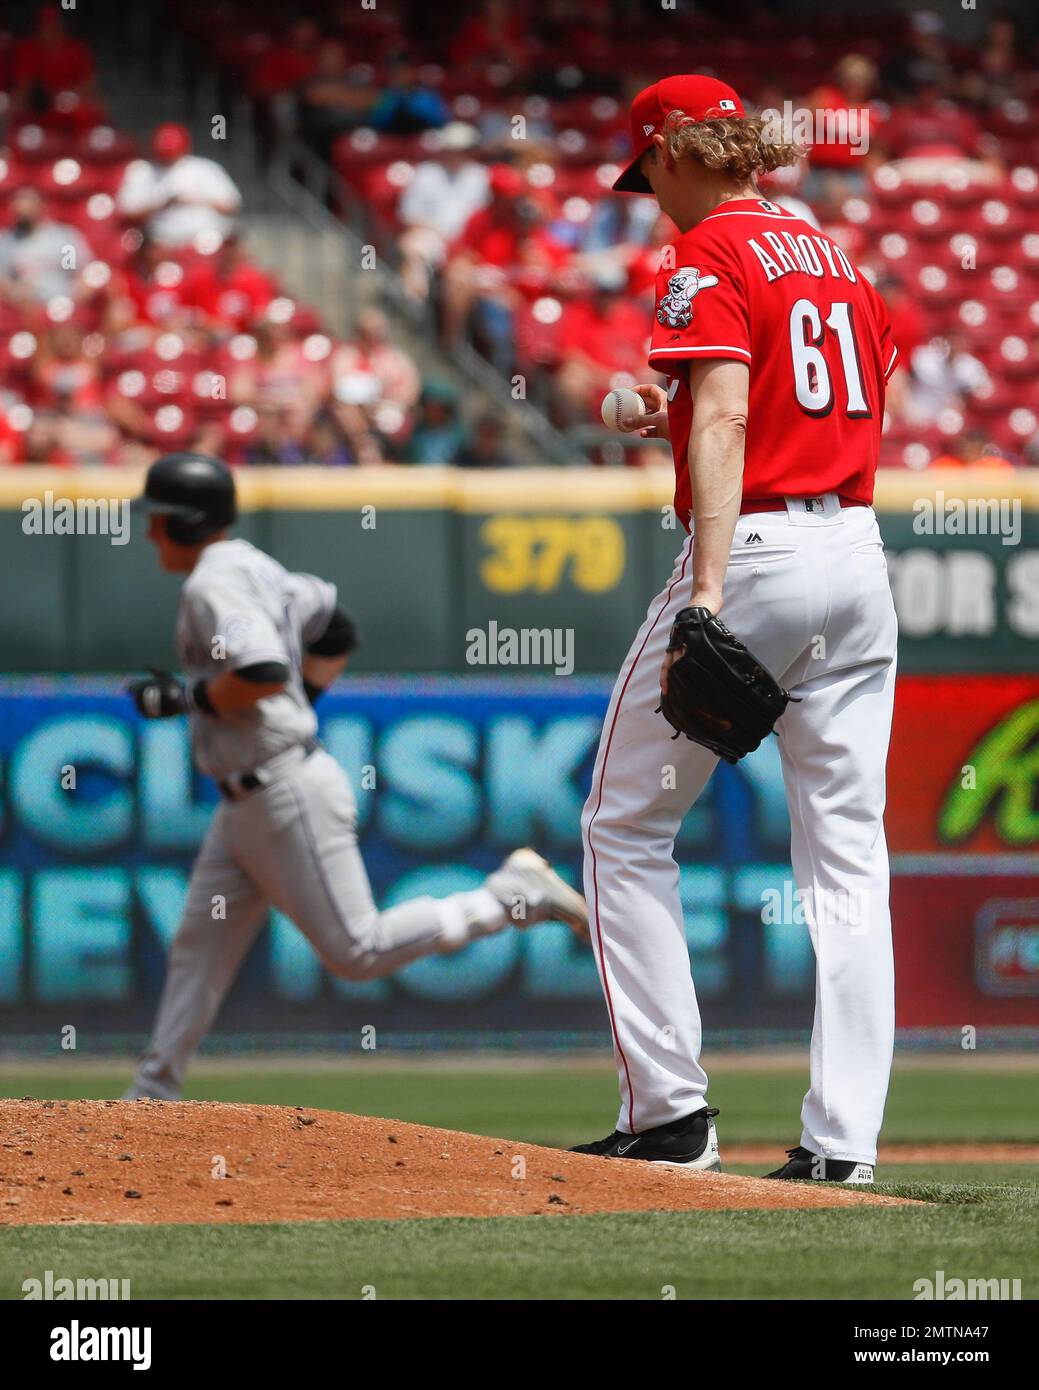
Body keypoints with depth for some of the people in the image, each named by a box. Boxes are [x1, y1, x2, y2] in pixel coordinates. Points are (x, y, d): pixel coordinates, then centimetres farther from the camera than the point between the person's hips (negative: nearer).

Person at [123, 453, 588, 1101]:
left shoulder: (215, 582, -16)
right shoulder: (255, 568, 14)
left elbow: (264, 674, -31)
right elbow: (338, 630, 26)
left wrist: (185, 697, -17)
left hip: (289, 795, -11)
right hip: (246, 806, 11)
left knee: (357, 952, -6)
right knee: (199, 945, 8)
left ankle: (516, 895, 0)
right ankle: (152, 1096, 9)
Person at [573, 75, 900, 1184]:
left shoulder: (706, 259, -7)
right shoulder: (835, 256, 17)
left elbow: (724, 420, -20)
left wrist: (709, 593, -29)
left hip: (755, 549, -7)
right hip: (859, 559, 7)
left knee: (626, 829, 6)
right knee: (847, 857, 4)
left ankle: (670, 1111, 2)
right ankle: (843, 1143, -2)